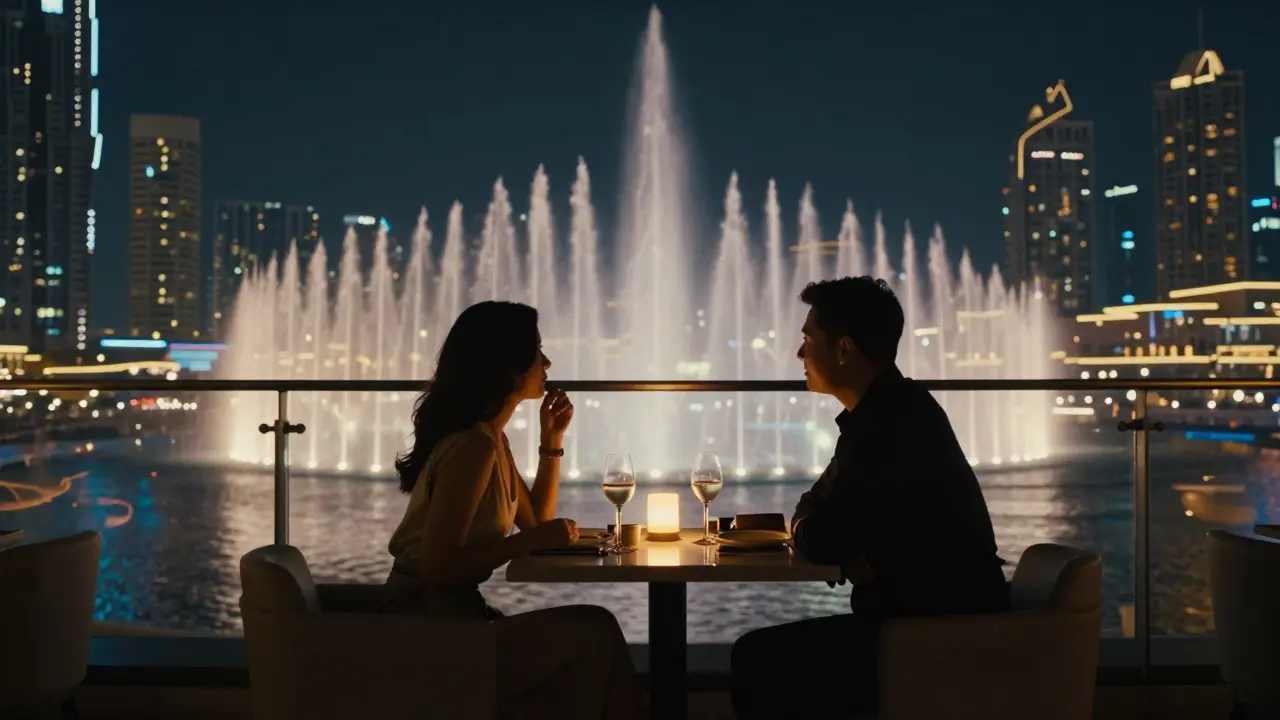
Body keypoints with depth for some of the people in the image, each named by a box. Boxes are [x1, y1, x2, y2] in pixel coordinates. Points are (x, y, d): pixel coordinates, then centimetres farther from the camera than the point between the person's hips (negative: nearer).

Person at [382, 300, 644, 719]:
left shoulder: (490, 438, 11)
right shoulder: (472, 446, -21)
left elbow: (536, 520, 17)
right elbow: (438, 566, -26)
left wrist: (552, 439, 10)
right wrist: (532, 541, -21)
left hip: (446, 619, 10)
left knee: (591, 640, 1)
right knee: (596, 633, -12)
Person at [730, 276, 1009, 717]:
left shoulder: (896, 420, -21)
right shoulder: (885, 411, 12)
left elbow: (820, 542, -23)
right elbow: (816, 508, 19)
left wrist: (808, 531, 0)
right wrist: (814, 528, -4)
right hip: (925, 617, 10)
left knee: (758, 658, -16)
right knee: (775, 650, 9)